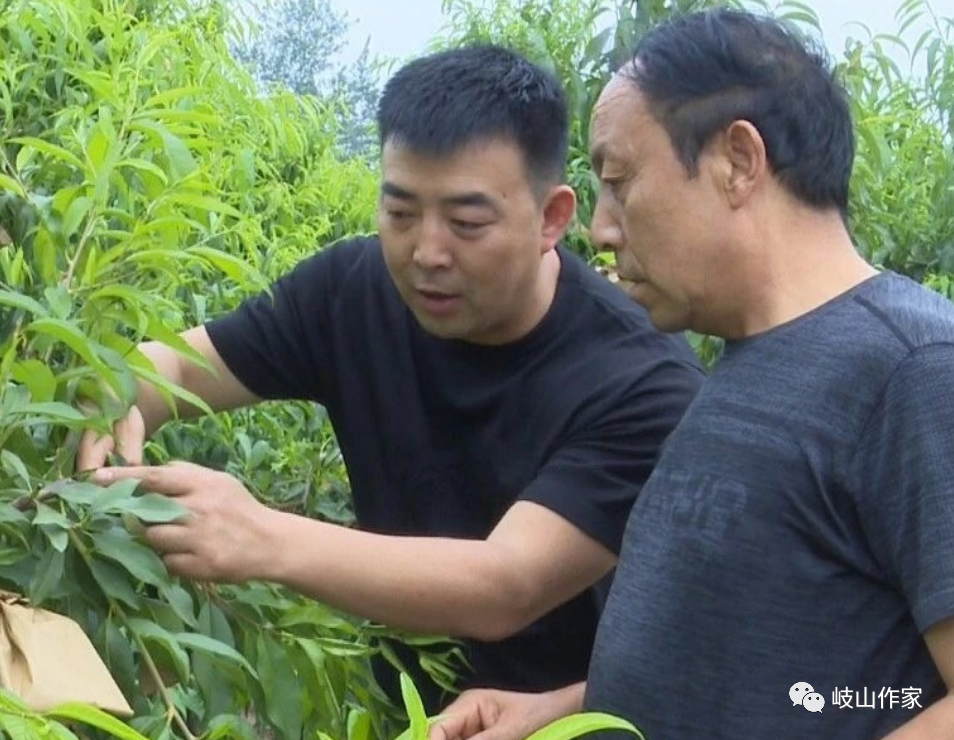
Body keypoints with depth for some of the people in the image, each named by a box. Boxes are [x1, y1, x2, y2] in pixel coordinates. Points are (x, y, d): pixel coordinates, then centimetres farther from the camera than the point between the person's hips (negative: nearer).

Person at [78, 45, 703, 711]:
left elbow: (506, 589, -29)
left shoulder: (644, 385, -21)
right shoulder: (356, 290, -7)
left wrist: (266, 541, -40)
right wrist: (112, 403, -21)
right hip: (400, 704, 5)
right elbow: (176, 364, 2)